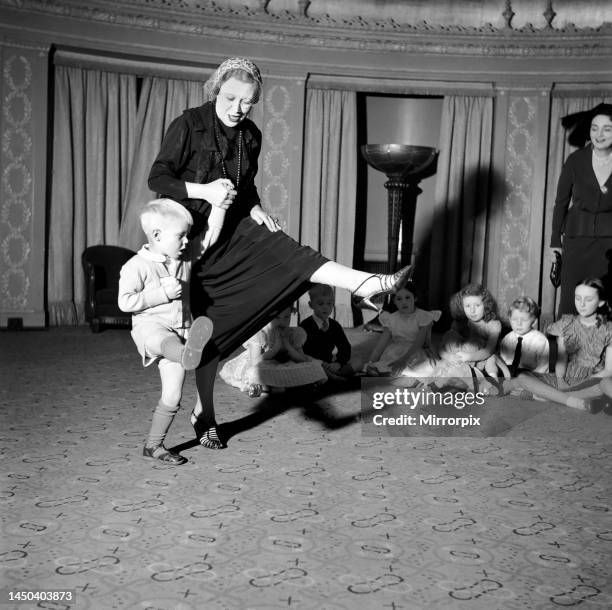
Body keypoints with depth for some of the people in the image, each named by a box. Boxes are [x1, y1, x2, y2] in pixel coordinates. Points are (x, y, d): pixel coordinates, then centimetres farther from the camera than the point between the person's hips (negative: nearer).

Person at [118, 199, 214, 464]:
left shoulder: (185, 260, 10)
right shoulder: (137, 266, -8)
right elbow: (125, 301, -13)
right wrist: (161, 293, -18)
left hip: (179, 330, 6)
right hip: (150, 326, -6)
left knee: (172, 397, 3)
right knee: (168, 341, -44)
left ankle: (153, 444, 18)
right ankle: (187, 354, -81)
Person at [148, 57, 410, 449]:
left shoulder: (251, 136, 4)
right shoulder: (189, 125, -13)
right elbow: (157, 178, -14)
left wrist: (255, 209, -3)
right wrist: (203, 190, -28)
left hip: (238, 226, 5)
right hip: (198, 236, -5)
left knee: (291, 254, -21)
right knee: (210, 326, 0)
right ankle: (204, 416, 14)